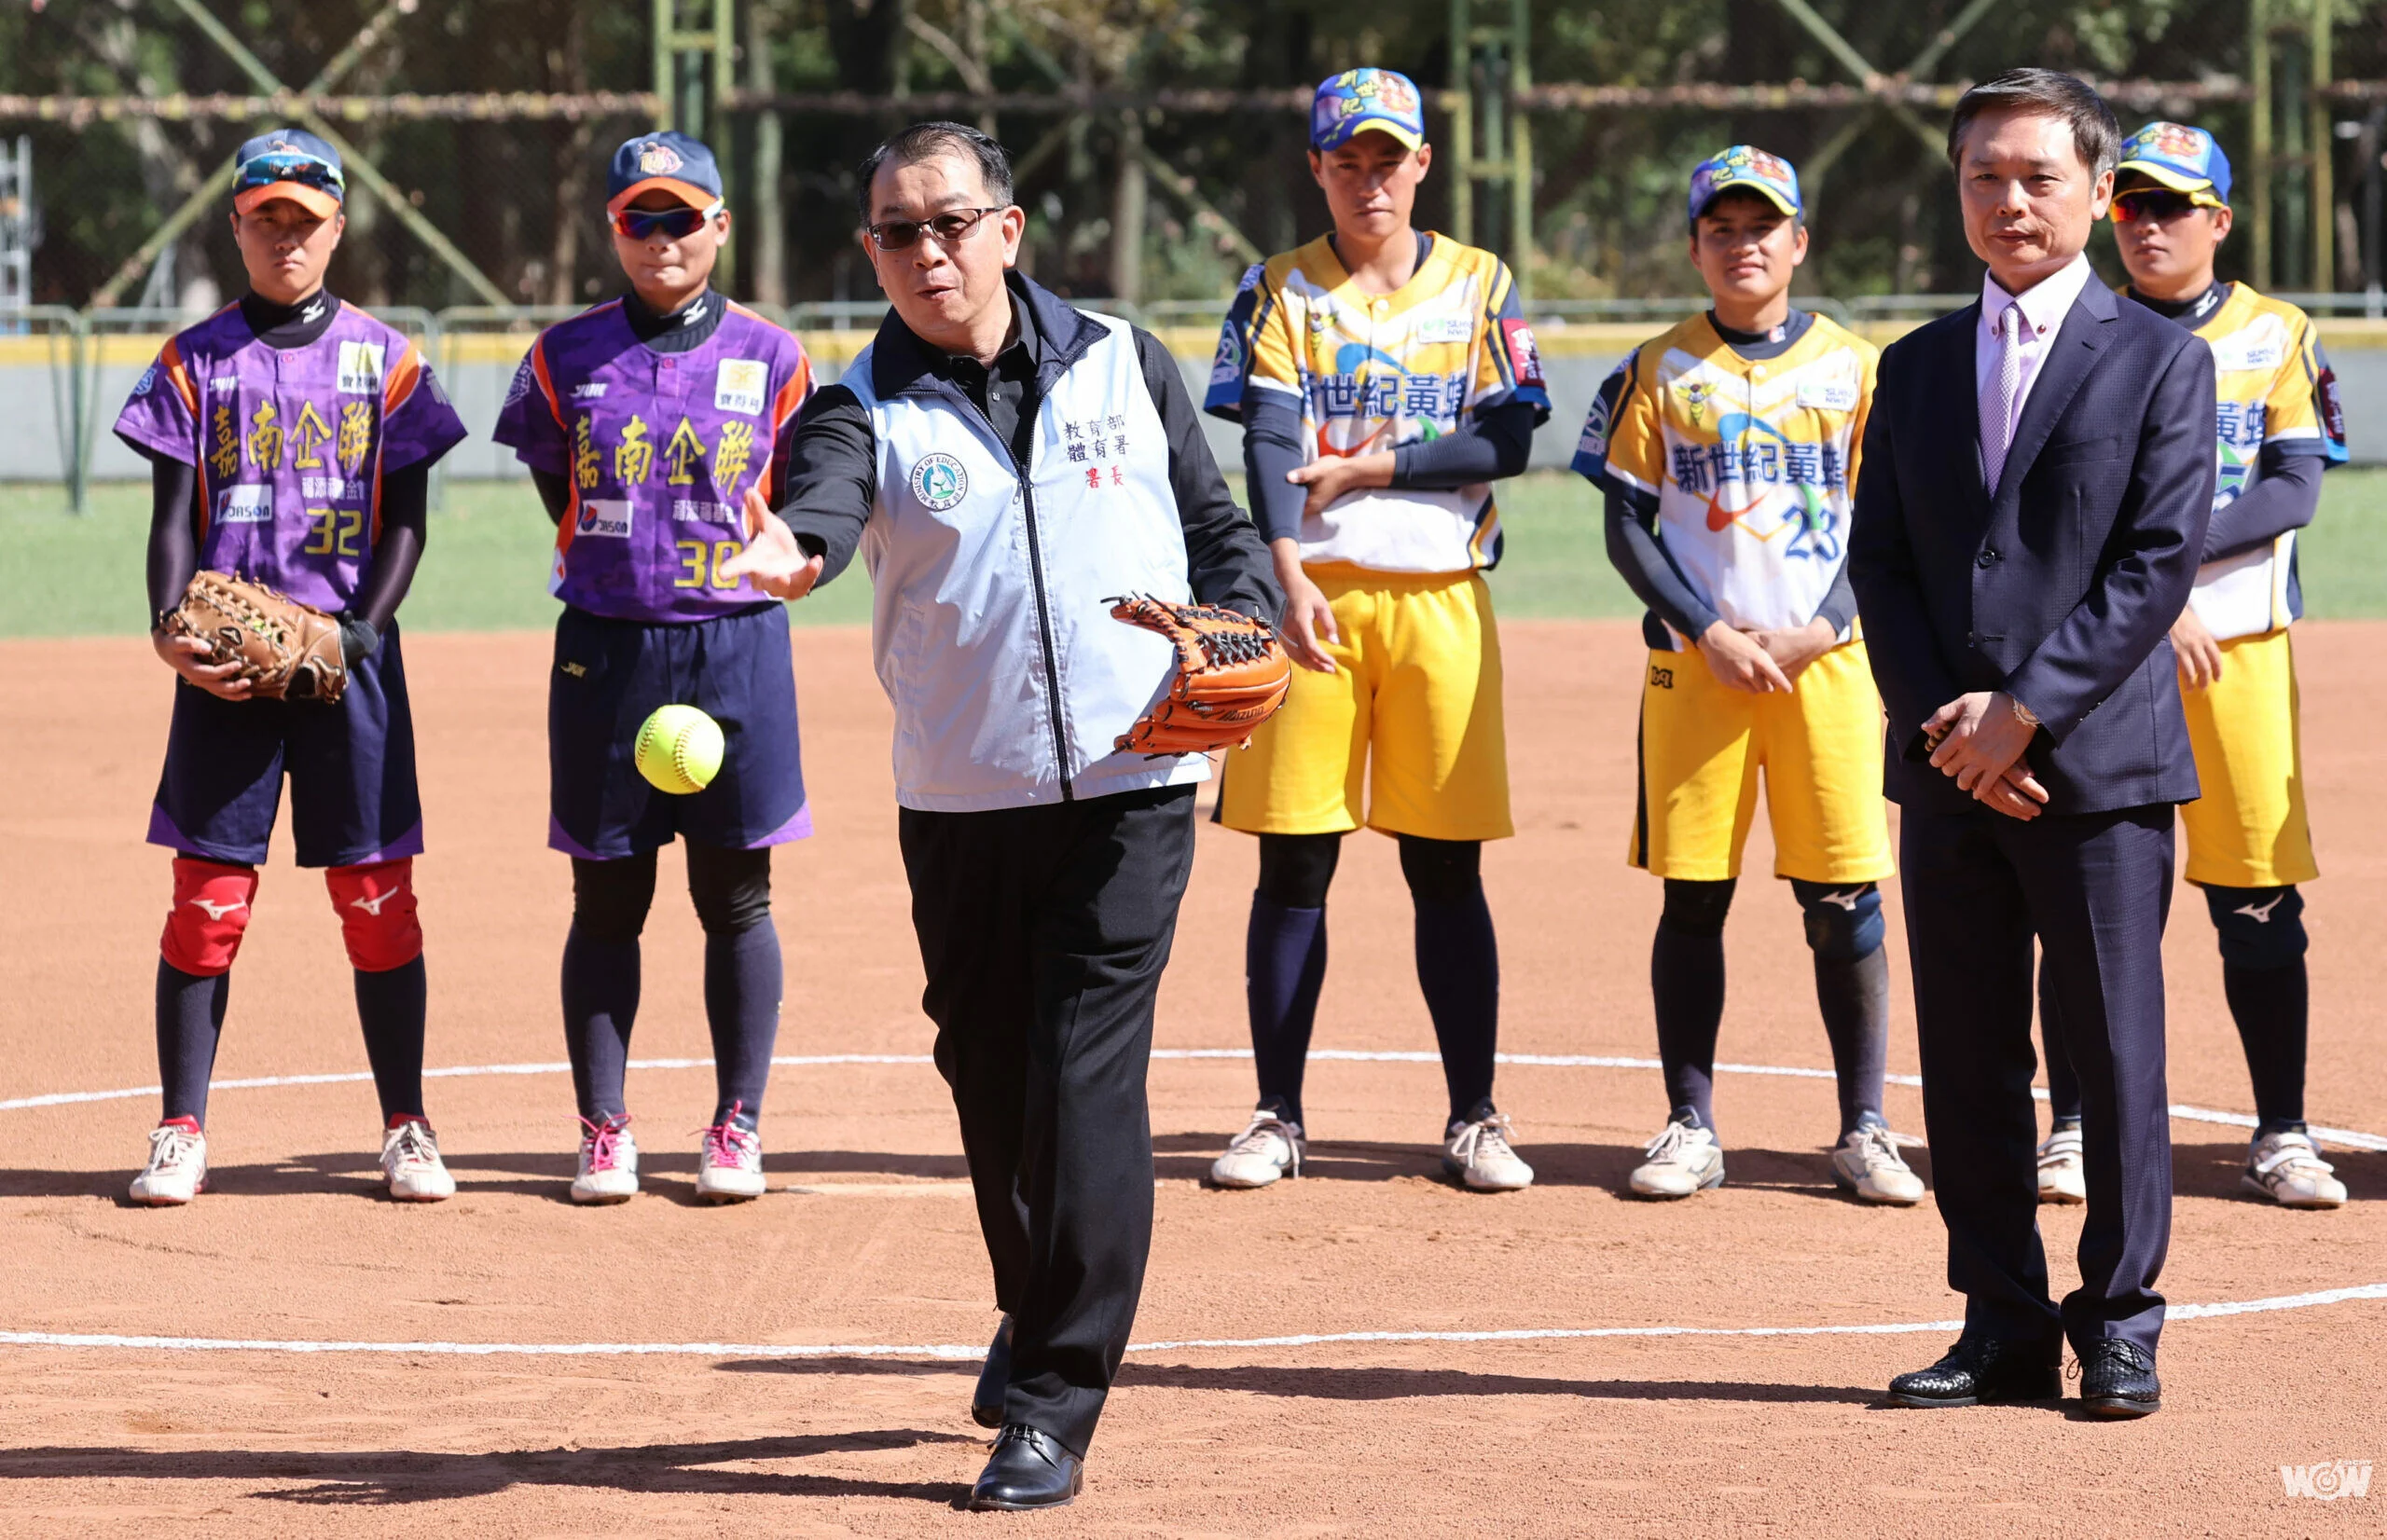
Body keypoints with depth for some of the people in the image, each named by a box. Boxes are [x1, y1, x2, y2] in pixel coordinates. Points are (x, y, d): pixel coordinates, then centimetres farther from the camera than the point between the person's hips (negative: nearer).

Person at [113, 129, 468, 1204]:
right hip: (225, 661, 0)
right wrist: (172, 628, -14)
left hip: (348, 660, 0)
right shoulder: (195, 362, 7)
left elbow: (406, 521, 5)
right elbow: (174, 517, 3)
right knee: (208, 897, -2)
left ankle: (406, 1129, 10)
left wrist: (357, 633, -9)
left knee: (377, 897, 0)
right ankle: (182, 1133, 5)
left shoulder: (385, 360, 6)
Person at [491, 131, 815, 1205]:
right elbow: (561, 496, 11)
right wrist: (623, 573, 5)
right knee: (607, 901, 4)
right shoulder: (567, 358, 4)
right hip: (605, 647, 1)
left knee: (736, 897, 3)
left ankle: (738, 1128, 11)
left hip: (737, 645, 0)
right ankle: (604, 1132, 10)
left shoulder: (770, 359, 2)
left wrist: (759, 565, 0)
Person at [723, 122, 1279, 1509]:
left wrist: (1242, 629, -7)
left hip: (1128, 785, -1)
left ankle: (1054, 1411, -8)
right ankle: (1037, 1317, 37)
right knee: (991, 1080, 11)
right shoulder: (867, 407, -1)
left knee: (1087, 1083, -10)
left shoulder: (1123, 364, 5)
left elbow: (1218, 525, 13)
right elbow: (822, 501, -23)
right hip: (959, 805, 1)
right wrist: (788, 552, -47)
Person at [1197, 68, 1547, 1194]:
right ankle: (1278, 1117, 7)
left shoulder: (1480, 288, 9)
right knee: (1293, 866, 1)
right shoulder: (1280, 291, 5)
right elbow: (1264, 445, -9)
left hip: (1440, 599, 1)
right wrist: (1289, 576, -25)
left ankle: (1473, 1119, 7)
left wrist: (1371, 468, -10)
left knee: (1447, 868, 2)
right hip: (1313, 596, -1)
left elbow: (1508, 440, -2)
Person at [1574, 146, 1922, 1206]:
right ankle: (1691, 1128, 8)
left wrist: (1818, 630, -9)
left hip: (1827, 661, 0)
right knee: (1693, 898, 1)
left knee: (1844, 901, -3)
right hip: (1694, 665, 0)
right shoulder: (1661, 371, 6)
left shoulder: (1853, 366, 7)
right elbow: (1627, 526, 3)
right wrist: (1710, 634, -9)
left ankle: (1863, 1130, 3)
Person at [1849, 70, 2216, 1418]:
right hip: (1947, 767, 4)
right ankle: (2003, 1327, 13)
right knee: (1966, 1061, 6)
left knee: (2116, 1053, -1)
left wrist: (2024, 710, -14)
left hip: (2100, 762, -4)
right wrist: (1940, 719, -6)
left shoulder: (2160, 359, 0)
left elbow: (2160, 562, -8)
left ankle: (2119, 1329, 6)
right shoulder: (1917, 370, 14)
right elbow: (1879, 564, 10)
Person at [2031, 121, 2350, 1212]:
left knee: (2258, 895, -1)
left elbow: (2294, 490, -4)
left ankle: (2281, 1134, 5)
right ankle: (2074, 1129, 6)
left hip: (2237, 642, 0)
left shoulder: (2276, 337, 7)